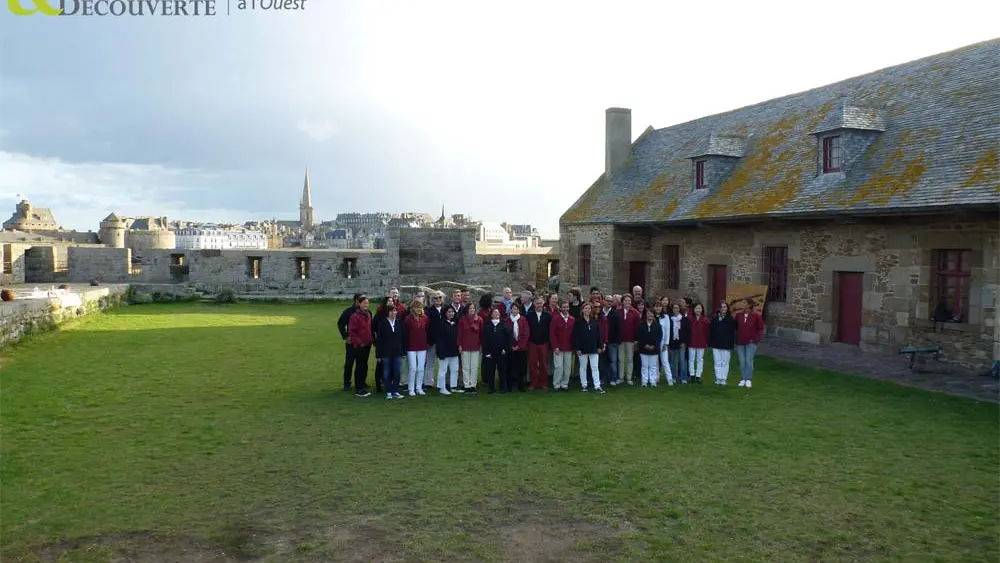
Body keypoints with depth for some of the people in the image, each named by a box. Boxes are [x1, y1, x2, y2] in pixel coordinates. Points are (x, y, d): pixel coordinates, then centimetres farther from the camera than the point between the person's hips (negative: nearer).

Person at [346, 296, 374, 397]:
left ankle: (362, 385, 23)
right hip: (359, 346, -7)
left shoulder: (368, 314, 9)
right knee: (359, 367, -1)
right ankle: (358, 389, 7)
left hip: (367, 344, 7)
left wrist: (372, 338, 9)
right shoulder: (355, 316, -13)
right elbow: (351, 331, -13)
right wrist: (359, 342, -15)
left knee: (364, 366, 13)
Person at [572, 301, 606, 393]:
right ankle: (583, 385, 19)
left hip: (593, 348, 2)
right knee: (583, 367, 8)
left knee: (595, 367, 0)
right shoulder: (578, 322, -5)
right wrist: (577, 348, -11)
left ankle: (597, 386, 0)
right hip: (582, 348, -2)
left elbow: (598, 334, 8)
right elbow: (575, 336, -6)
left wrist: (600, 346, 4)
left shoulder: (595, 321, 5)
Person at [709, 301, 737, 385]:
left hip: (726, 345, -2)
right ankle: (718, 378, 13)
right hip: (716, 344, 2)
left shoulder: (730, 319, -2)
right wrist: (710, 343, 3)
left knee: (725, 363, 4)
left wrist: (731, 344, -8)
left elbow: (732, 333, -3)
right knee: (717, 362, 6)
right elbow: (711, 331, 6)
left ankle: (723, 379, 11)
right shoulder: (714, 318, 5)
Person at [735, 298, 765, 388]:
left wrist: (756, 339, -7)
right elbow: (736, 328, 9)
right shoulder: (738, 315, 2)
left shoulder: (756, 315, -5)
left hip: (751, 343, -3)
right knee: (742, 361, 6)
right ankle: (743, 379, 14)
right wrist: (736, 339, 4)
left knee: (749, 361, -4)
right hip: (740, 343, 3)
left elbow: (760, 329, 1)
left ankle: (748, 380, 6)